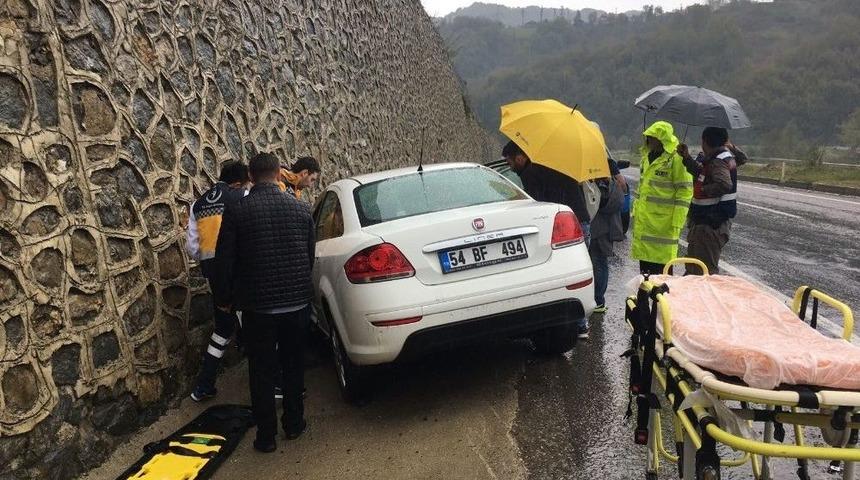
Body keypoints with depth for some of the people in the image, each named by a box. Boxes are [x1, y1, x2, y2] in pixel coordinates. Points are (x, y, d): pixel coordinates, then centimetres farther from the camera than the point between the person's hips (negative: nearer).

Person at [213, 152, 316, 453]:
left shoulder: (237, 213, -8)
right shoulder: (300, 209, 0)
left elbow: (224, 261, -4)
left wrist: (224, 299, 11)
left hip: (257, 306, -2)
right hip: (297, 303, 3)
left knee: (262, 371, 9)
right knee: (293, 365, 17)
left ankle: (266, 435, 17)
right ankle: (294, 423, 28)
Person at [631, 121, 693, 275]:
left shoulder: (677, 159, -13)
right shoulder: (646, 156, 13)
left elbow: (685, 192, -14)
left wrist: (677, 222, -17)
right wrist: (635, 212, 19)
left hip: (664, 221, -8)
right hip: (643, 220, 8)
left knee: (661, 264, -2)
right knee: (644, 259, 15)